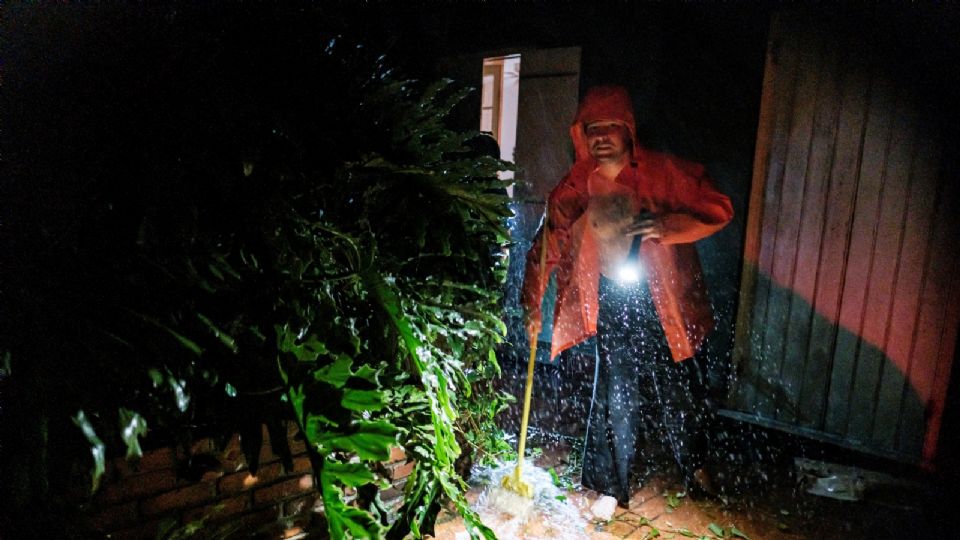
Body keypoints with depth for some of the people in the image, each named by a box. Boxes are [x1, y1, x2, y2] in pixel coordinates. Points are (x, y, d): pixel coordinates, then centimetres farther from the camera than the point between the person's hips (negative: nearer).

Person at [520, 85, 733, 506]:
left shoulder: (664, 172, -9)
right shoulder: (574, 189, -5)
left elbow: (718, 209, -6)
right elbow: (546, 247, 0)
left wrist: (667, 225, -24)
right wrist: (532, 305, -5)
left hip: (664, 301, 0)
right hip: (611, 305, 0)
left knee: (678, 387, 12)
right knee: (616, 394, 3)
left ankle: (693, 464, 42)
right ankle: (608, 484, 24)